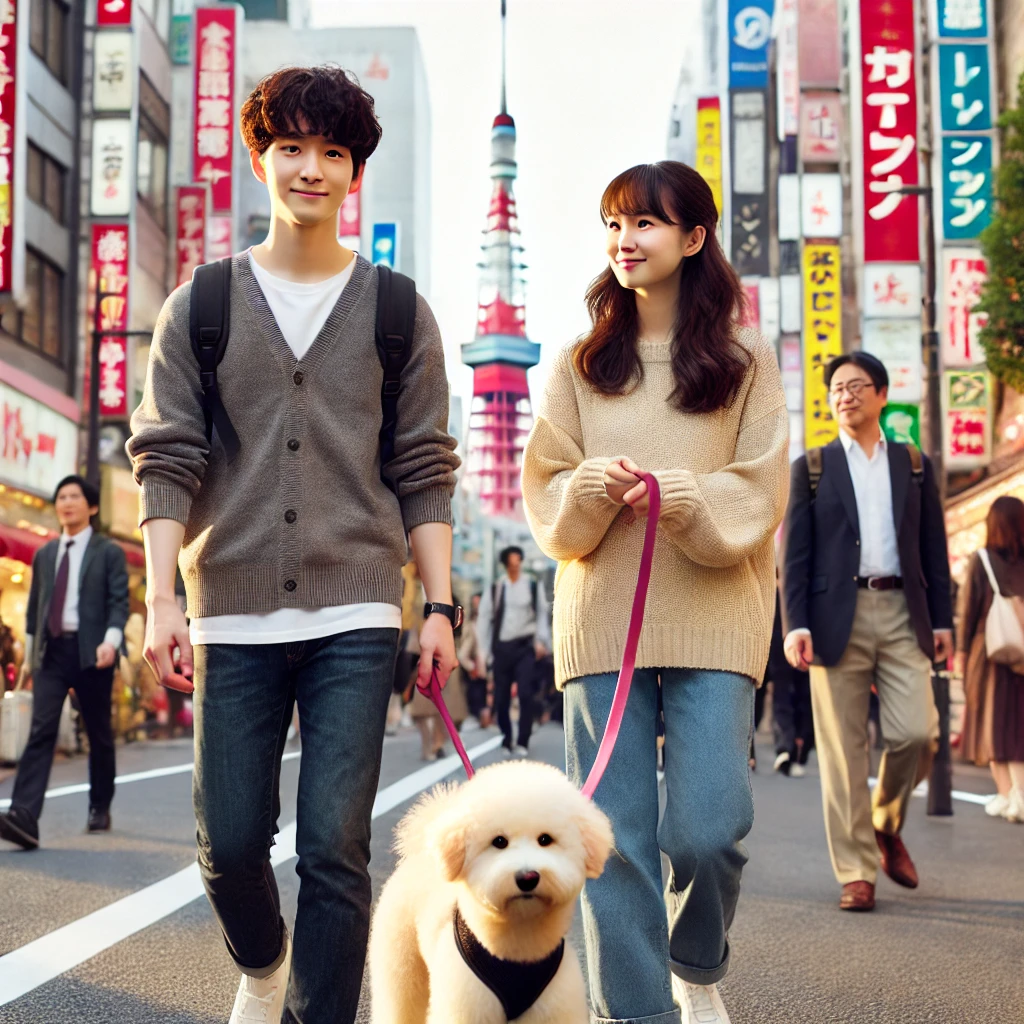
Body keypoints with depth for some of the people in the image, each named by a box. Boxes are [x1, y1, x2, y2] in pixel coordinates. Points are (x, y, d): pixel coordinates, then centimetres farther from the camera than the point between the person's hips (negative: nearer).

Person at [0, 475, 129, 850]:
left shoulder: (109, 552, 3)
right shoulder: (45, 554, 17)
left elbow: (119, 603, -5)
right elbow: (34, 607, 20)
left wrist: (111, 641, -21)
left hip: (91, 651, -3)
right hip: (51, 651, 3)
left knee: (99, 733, 7)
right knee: (41, 731, -11)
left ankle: (100, 809, 23)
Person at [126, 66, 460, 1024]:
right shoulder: (199, 308, 8)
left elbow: (424, 473, 7)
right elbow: (165, 460, 3)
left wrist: (439, 604, 0)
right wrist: (161, 598, -7)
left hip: (354, 617, -1)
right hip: (232, 614, 1)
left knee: (333, 848, -6)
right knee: (229, 842, 6)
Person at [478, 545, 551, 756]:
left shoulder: (533, 586, 4)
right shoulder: (494, 589, 6)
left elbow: (542, 614, 6)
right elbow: (484, 620, 6)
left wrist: (541, 641, -4)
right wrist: (484, 652, 2)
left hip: (525, 646, -2)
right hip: (501, 647, 2)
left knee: (526, 694, -13)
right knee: (501, 699, 5)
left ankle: (522, 743, -7)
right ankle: (505, 743, 19)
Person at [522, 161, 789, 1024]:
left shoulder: (746, 360, 7)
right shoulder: (581, 365, 12)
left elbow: (757, 497, 1)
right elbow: (545, 494, 8)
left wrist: (681, 497, -18)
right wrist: (593, 488, -14)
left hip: (712, 621, -2)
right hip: (602, 620, 2)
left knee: (707, 829, -9)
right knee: (615, 837, -1)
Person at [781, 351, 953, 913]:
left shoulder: (914, 465, 15)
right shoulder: (811, 467, 9)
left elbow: (933, 548, 13)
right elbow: (795, 553, 3)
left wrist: (942, 620, 5)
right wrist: (795, 624, -8)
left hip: (902, 614, 2)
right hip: (837, 617, -1)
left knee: (915, 732, -10)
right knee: (843, 750, -2)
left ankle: (887, 826, 19)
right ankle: (856, 873, 5)